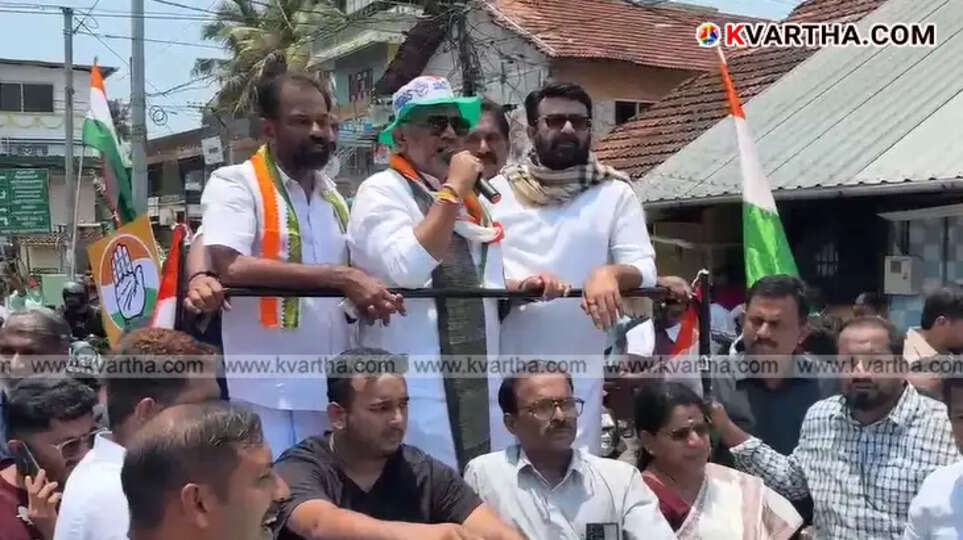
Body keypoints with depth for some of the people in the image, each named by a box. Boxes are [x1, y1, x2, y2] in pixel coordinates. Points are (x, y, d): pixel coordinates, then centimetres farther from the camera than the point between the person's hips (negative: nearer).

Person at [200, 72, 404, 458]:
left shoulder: (331, 194, 15)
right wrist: (338, 277, -23)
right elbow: (229, 267, -23)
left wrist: (368, 299, 1)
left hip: (332, 389, 7)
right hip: (266, 392, -7)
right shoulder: (234, 184, -7)